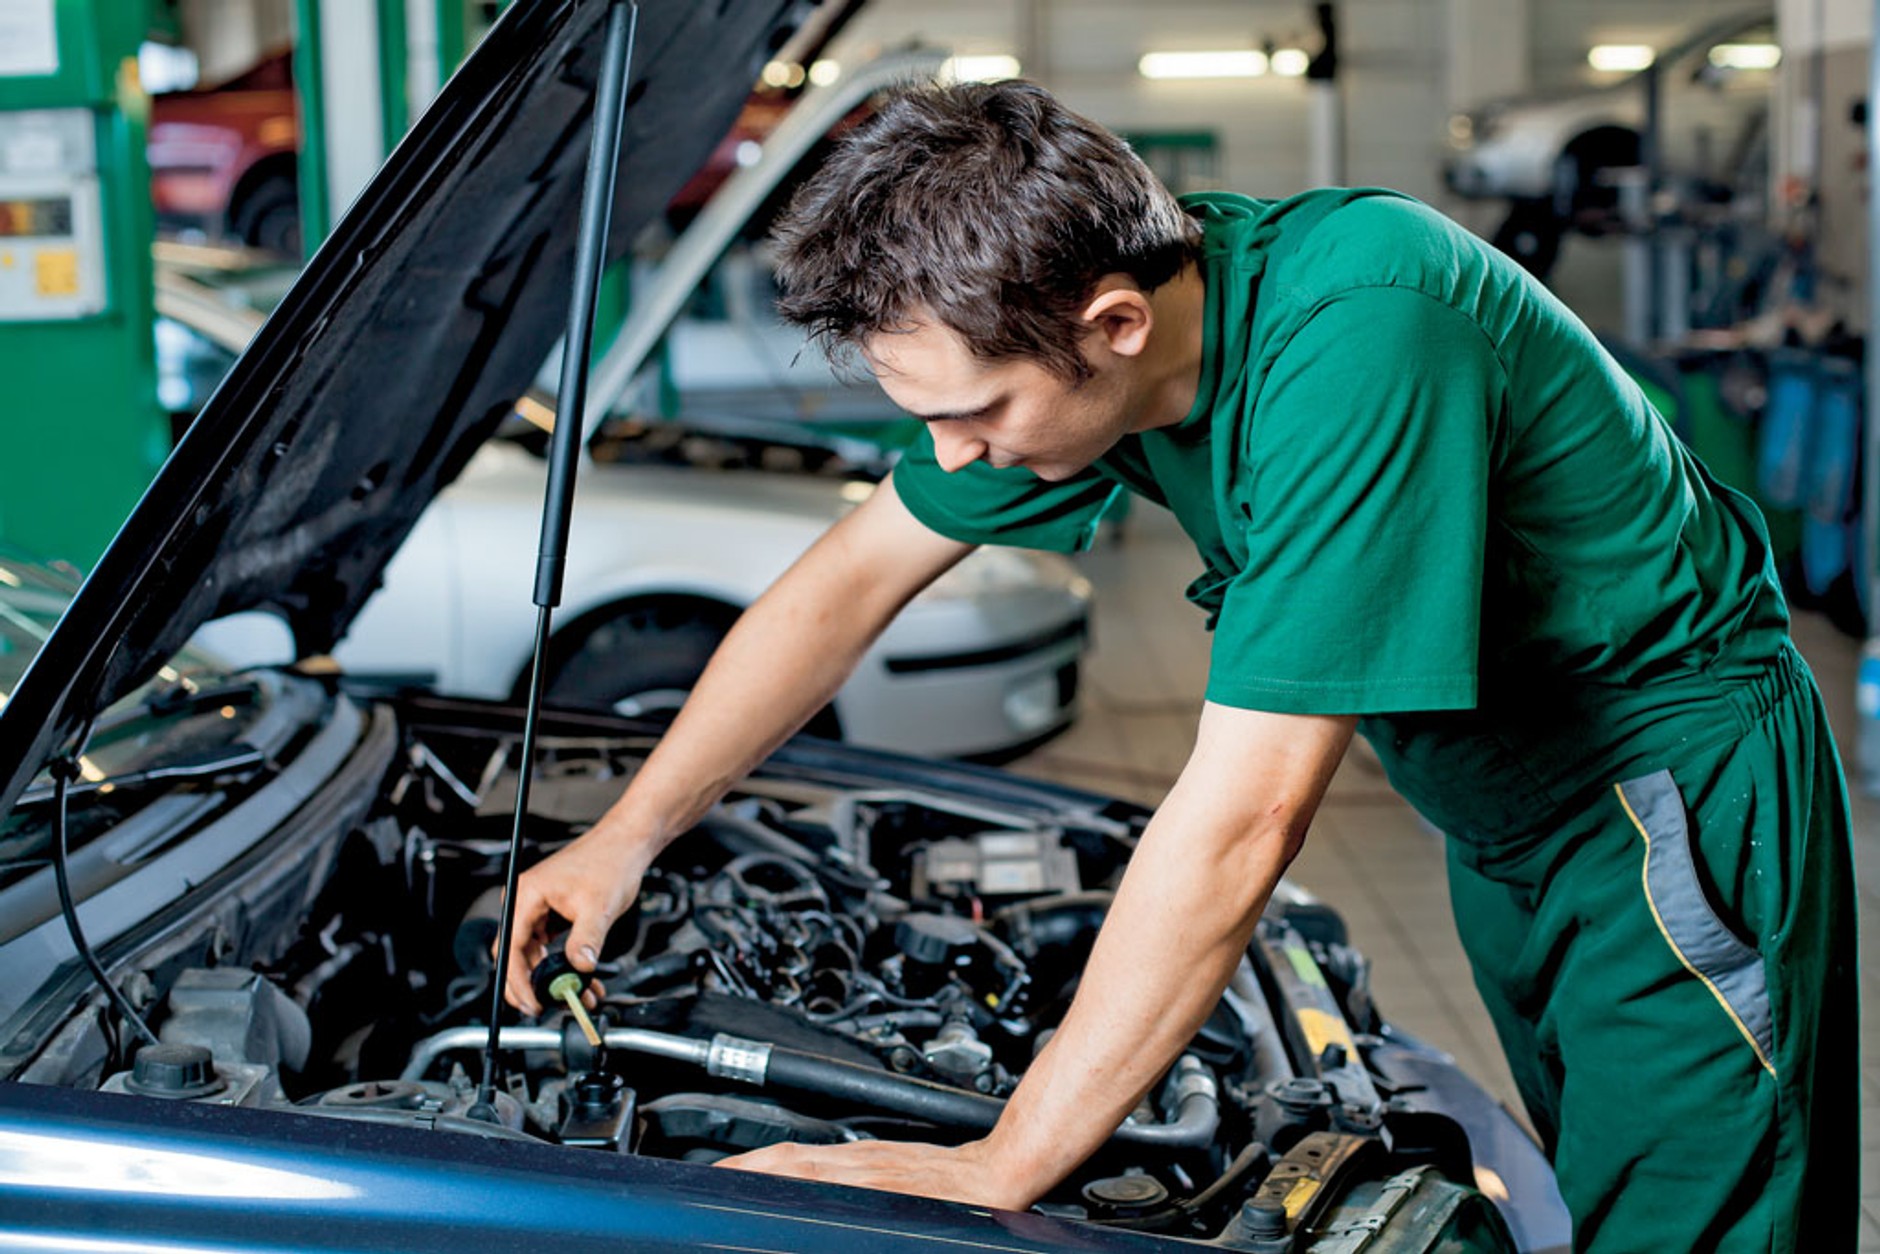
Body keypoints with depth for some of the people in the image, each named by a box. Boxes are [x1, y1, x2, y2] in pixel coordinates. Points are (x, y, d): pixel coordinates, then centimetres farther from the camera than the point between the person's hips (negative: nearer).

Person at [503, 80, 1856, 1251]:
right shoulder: (1103, 294, -11)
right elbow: (853, 577, 2)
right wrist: (627, 835, 3)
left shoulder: (1352, 337, -37)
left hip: (1671, 784, -8)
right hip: (1503, 819, 8)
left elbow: (1242, 818, -37)